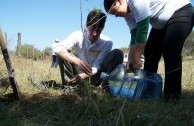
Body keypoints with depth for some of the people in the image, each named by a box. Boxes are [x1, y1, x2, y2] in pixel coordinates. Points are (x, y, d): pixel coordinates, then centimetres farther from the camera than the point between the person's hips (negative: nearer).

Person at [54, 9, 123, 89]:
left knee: (117, 54, -19)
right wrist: (77, 61, -49)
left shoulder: (107, 42, -14)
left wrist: (83, 76, -40)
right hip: (78, 72, 0)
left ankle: (106, 86, -21)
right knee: (62, 53, -26)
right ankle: (69, 85, -24)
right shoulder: (77, 36, -16)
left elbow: (97, 66, -21)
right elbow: (58, 49, -33)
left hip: (94, 76, 1)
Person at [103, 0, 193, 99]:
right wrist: (130, 59, -11)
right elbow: (134, 35, -4)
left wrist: (136, 59, -26)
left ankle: (172, 95, -16)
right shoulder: (128, 13, -2)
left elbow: (142, 31, -31)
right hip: (162, 24, 10)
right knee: (150, 52, 3)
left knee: (170, 53, -21)